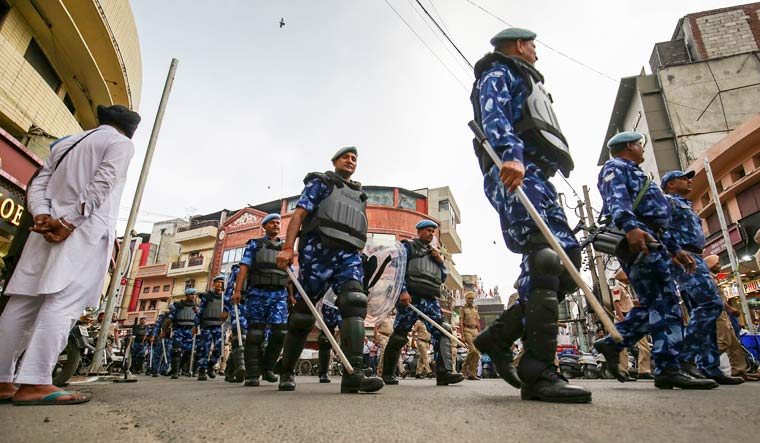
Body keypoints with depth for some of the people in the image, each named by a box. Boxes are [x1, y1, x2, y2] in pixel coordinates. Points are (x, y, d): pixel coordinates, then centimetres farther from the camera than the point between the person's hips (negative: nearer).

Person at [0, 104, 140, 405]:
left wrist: (44, 217, -1)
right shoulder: (121, 142, 5)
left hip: (48, 229, 7)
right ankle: (35, 384, -19)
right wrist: (69, 223, -13)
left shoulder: (65, 143, 26)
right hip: (86, 231, -7)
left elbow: (37, 185, 13)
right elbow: (100, 185, -11)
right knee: (64, 303, -14)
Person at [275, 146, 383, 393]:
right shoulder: (320, 182, 14)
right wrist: (288, 248, -13)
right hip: (319, 250, -4)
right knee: (304, 313, -1)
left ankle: (353, 375, -26)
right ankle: (286, 372, 17)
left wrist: (360, 258, 23)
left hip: (348, 255, 5)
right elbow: (299, 214, 0)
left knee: (355, 304, -19)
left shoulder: (360, 196, 29)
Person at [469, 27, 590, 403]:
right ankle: (538, 374, -23)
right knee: (547, 262, -22)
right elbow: (494, 117, -11)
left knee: (566, 258, -2)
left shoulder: (524, 81, 42)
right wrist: (511, 154, -30)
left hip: (534, 176, 10)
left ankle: (499, 336, 1)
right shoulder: (498, 73, 12)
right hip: (515, 172, -10)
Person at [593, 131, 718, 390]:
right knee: (664, 303, -12)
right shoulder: (615, 167, 5)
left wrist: (674, 249, 26)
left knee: (652, 305, 7)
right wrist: (630, 227, -38)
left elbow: (653, 220, 33)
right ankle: (668, 369, -11)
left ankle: (612, 343, 7)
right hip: (636, 239, -10)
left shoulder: (635, 174, 35)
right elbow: (616, 199, -19)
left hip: (650, 241, 10)